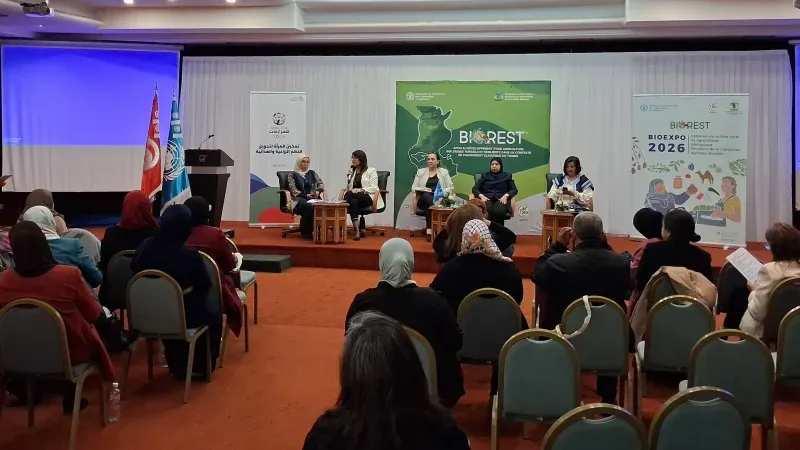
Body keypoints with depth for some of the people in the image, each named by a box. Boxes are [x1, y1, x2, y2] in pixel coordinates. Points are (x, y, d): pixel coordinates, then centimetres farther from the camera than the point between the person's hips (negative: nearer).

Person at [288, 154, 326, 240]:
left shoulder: (312, 173, 20)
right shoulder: (293, 175, 9)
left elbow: (321, 184, 13)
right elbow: (293, 190, -3)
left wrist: (318, 191, -11)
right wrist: (306, 195, -16)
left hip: (313, 198, 3)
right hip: (299, 199, -3)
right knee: (309, 206, -38)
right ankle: (306, 232, -26)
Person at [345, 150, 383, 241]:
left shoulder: (371, 171, 7)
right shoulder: (352, 171, 23)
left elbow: (374, 188, -5)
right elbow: (349, 188, 17)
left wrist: (360, 190, -18)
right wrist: (349, 178, 1)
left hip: (368, 198, -4)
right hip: (355, 197, 4)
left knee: (349, 194, -35)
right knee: (353, 202, -36)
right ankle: (361, 229, -40)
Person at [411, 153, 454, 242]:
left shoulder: (444, 172, 13)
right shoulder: (421, 171, 16)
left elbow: (450, 188, 5)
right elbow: (413, 188, 10)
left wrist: (441, 193, -13)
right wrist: (422, 189, -10)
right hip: (423, 199, 1)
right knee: (426, 195, -37)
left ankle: (429, 229, -35)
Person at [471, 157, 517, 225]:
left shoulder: (507, 176, 22)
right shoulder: (485, 176, 24)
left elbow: (514, 189, 13)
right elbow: (475, 188, 14)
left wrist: (506, 195, -8)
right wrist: (481, 196, -8)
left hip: (500, 200, 0)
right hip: (487, 199, 1)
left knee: (498, 212, -39)